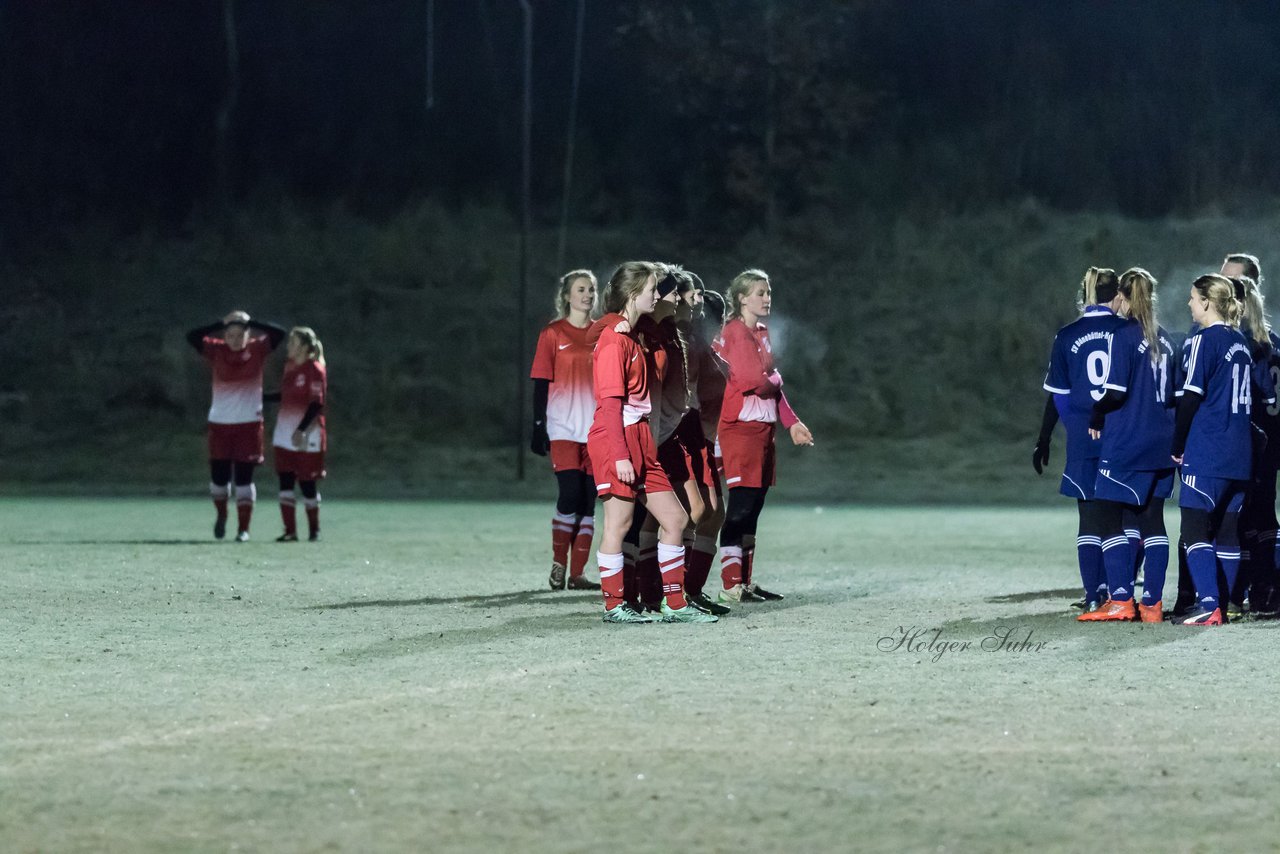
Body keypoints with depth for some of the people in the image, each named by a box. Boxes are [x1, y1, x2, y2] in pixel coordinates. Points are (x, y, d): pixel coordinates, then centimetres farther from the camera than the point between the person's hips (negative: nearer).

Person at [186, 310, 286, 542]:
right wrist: (221, 324, -13)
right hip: (219, 423, 1)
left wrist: (249, 322, -12)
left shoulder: (258, 350, 0)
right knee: (219, 475, 5)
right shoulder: (216, 351, 1)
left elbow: (279, 333, -10)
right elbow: (192, 337, -10)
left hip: (249, 424, -1)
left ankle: (243, 528, 4)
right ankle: (221, 514, 32)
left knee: (244, 477, -1)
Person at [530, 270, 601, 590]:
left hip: (597, 428, 4)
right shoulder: (552, 333, 1)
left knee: (588, 500, 2)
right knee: (570, 494, -15)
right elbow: (541, 383, -1)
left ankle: (577, 574, 6)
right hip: (563, 428, -4)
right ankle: (558, 565, 0)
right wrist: (539, 427, -8)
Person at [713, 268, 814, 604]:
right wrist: (775, 381, 2)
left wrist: (791, 422, 15)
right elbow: (755, 380, -19)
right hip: (740, 428, -9)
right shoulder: (735, 332, -11)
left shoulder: (762, 333, 17)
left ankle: (745, 582, 15)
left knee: (752, 508, 10)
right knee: (740, 506, -10)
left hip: (764, 426, 9)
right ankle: (731, 585, -10)